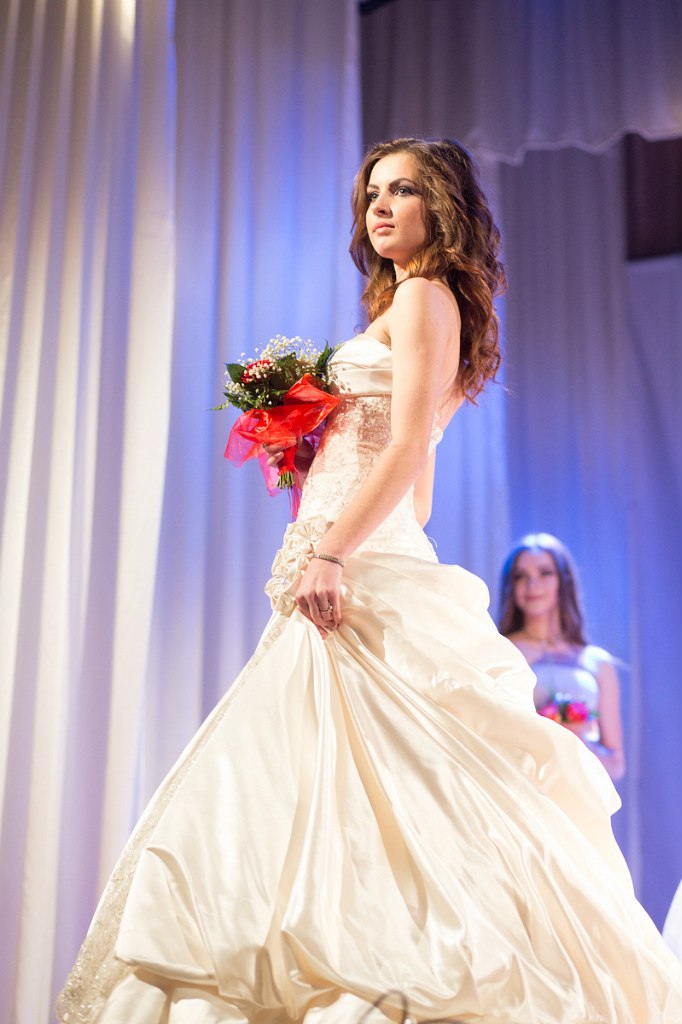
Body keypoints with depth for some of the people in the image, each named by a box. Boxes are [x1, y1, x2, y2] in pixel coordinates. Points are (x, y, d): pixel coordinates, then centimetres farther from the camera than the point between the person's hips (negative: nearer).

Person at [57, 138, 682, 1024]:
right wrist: (308, 438, 22)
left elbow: (407, 450, -15)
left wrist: (332, 552, -23)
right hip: (367, 564, 10)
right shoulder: (413, 304, 26)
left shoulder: (423, 296, -1)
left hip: (364, 567, -10)